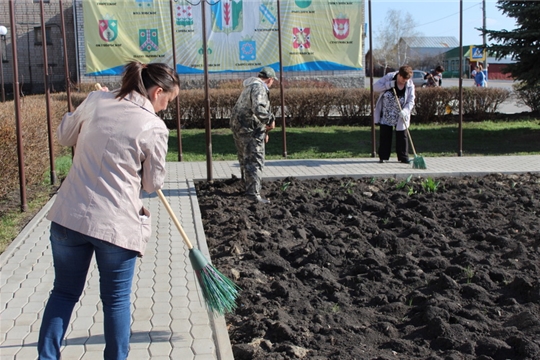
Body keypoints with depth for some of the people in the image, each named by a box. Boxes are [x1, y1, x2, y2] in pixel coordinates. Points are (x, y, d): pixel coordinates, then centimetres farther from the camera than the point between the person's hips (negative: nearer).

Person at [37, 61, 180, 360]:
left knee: (64, 292, 18)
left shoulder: (95, 101, 1)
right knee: (116, 300, 13)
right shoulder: (154, 127, -10)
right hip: (116, 224, -4)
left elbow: (65, 136, 17)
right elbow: (153, 184, 0)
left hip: (68, 217, 4)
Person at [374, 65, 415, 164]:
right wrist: (388, 85, -23)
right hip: (386, 116, 0)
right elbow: (375, 87, -9)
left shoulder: (410, 85, -8)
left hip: (400, 117, 0)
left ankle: (403, 157, 13)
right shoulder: (388, 77, -9)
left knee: (402, 136, 4)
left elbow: (411, 101, -11)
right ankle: (383, 156, 14)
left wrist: (405, 111, -29)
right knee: (385, 135, 5)